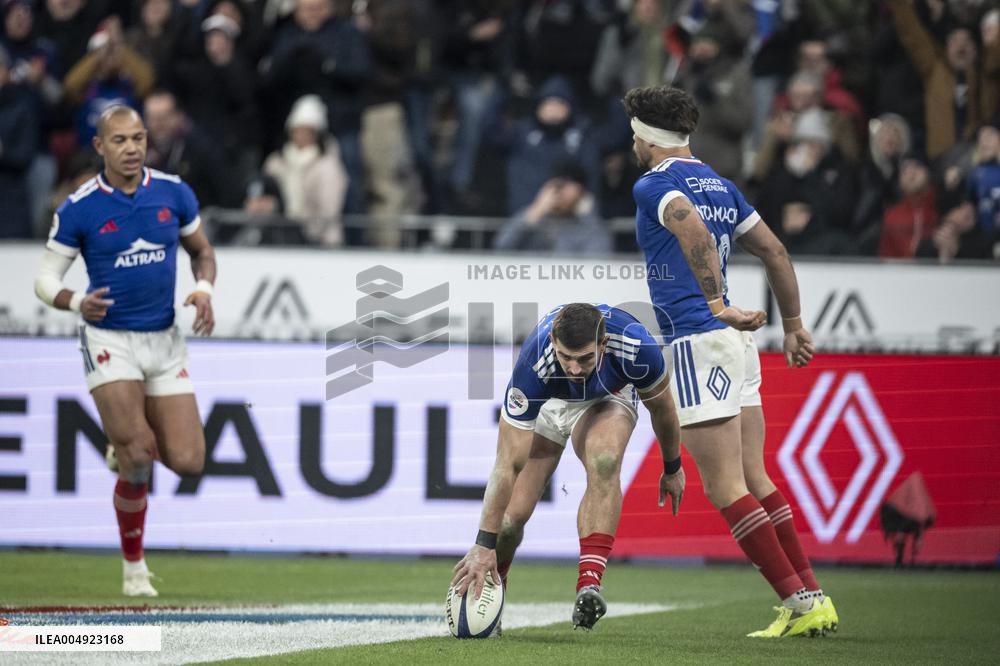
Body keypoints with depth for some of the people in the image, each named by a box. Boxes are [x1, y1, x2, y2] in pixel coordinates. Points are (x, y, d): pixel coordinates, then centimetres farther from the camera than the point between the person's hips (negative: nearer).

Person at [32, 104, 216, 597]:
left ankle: (131, 441, 31)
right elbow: (45, 280, -3)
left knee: (187, 461, -5)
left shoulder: (173, 193, -1)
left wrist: (204, 290, -7)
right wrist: (77, 302, -24)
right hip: (109, 339, -3)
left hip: (164, 341, 3)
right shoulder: (77, 209, -8)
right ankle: (134, 566, 3)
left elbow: (201, 250, 14)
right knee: (137, 457, -16)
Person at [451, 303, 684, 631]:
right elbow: (508, 465, -37)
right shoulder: (533, 366, -41)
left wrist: (672, 469, 2)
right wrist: (484, 544, -37)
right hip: (545, 403, 0)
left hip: (606, 400, 0)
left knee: (604, 460, -34)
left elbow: (660, 407, -13)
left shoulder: (635, 346, -37)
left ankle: (589, 584, -37)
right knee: (513, 515, -11)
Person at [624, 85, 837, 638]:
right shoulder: (720, 186, 18)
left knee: (725, 488, -7)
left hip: (697, 340, -9)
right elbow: (775, 252, 22)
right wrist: (793, 325, 28)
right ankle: (813, 597, 8)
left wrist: (718, 306, -30)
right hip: (737, 344, 9)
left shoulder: (653, 185, -7)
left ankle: (798, 601, -12)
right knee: (754, 479, 12)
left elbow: (695, 233, -27)